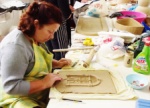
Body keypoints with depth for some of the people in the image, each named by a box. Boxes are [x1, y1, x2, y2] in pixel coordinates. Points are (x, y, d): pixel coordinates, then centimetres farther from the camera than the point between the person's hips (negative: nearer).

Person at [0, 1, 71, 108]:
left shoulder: (35, 38, 1)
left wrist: (57, 64, 2)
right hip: (18, 99, -9)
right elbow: (11, 87, -28)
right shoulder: (15, 46, -26)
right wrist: (44, 83, -25)